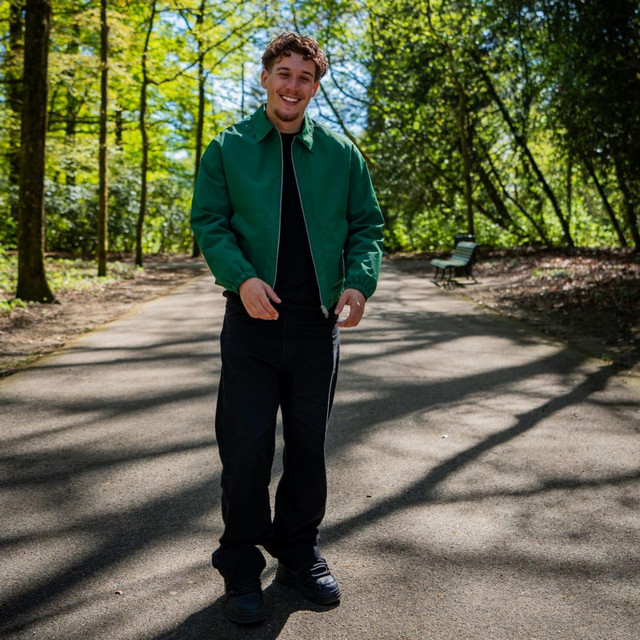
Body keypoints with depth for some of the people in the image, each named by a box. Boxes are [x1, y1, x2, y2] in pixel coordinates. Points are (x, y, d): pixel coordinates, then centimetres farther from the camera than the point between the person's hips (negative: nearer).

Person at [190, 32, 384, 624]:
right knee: (247, 449, 2)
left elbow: (366, 224, 8)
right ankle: (241, 567, 20)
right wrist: (241, 277, -19)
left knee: (309, 446, 12)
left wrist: (359, 281, -11)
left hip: (318, 326, 2)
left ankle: (298, 553, 30)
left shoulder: (341, 152, 8)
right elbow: (208, 221, 0)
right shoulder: (228, 148, 5)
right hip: (252, 325, -2)